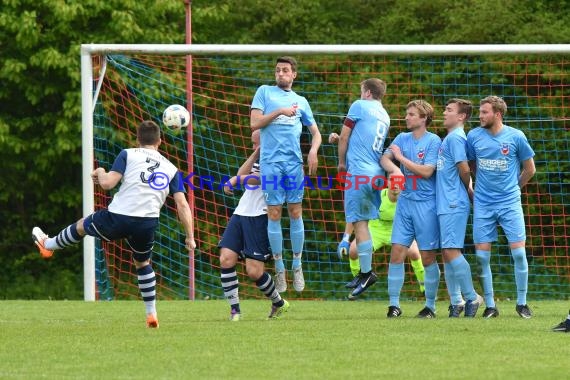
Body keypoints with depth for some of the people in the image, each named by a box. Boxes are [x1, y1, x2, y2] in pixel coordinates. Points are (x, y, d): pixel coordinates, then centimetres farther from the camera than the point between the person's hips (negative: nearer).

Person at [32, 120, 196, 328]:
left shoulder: (129, 154, 4)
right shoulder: (171, 168, 14)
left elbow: (108, 183, -7)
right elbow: (182, 204, 6)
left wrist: (100, 172, 16)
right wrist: (190, 237, 10)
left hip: (118, 217, -2)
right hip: (148, 224, 2)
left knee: (81, 225, 28)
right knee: (142, 263, 30)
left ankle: (47, 245, 53)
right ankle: (151, 314, 26)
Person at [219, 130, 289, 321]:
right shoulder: (258, 162, 23)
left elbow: (257, 179, -16)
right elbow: (241, 176, 8)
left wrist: (235, 180, -5)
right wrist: (254, 155, 1)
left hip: (260, 218, -8)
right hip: (240, 215, 8)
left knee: (254, 272, -10)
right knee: (226, 259, -11)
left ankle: (279, 303, 17)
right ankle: (234, 309, -5)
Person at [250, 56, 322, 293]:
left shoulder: (300, 101, 17)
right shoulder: (265, 92, 9)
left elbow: (315, 132, 20)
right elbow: (254, 123, -2)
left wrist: (313, 151, 0)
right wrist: (279, 111, -10)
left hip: (294, 161, 2)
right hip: (271, 161, -2)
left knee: (296, 213, 1)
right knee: (274, 214, -2)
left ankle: (297, 266, 9)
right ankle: (279, 269, 5)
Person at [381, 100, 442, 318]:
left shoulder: (433, 141, -7)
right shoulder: (402, 138, 10)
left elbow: (427, 171, -14)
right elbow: (385, 158, 1)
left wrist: (401, 157, -10)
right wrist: (393, 168, -21)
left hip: (426, 204, -5)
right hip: (405, 201, 5)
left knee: (428, 257, 1)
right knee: (397, 253, -3)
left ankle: (430, 305, 11)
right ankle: (394, 304, 2)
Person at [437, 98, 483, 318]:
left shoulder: (455, 138, -10)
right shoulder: (448, 138, 18)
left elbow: (464, 169, -15)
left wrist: (467, 189, 1)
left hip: (453, 205, -10)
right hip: (445, 204, 10)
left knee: (451, 251, -12)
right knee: (447, 253, 8)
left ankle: (471, 298, -5)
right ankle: (456, 302, 11)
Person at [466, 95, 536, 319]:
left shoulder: (515, 137, -4)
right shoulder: (474, 137, 1)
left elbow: (529, 169, 8)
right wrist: (471, 190, 12)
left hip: (510, 203, -2)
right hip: (483, 205, 2)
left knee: (518, 252, -6)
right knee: (482, 256, -2)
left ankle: (522, 303, 8)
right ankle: (490, 306, 8)